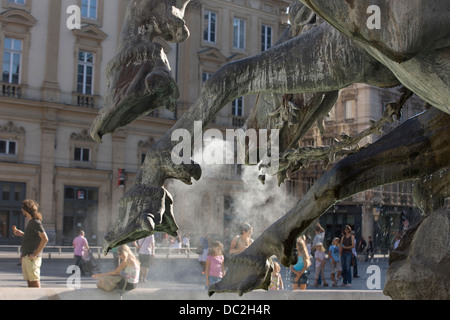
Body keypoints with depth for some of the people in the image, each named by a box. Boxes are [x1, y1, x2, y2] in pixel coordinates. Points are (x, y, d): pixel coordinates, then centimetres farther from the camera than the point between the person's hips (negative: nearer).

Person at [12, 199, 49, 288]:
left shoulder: (36, 222, -12)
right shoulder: (31, 222, 17)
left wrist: (35, 254, -21)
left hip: (32, 258, -10)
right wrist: (21, 234, 15)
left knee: (35, 282, -9)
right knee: (30, 283, 12)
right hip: (26, 257, 10)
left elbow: (45, 239, -21)